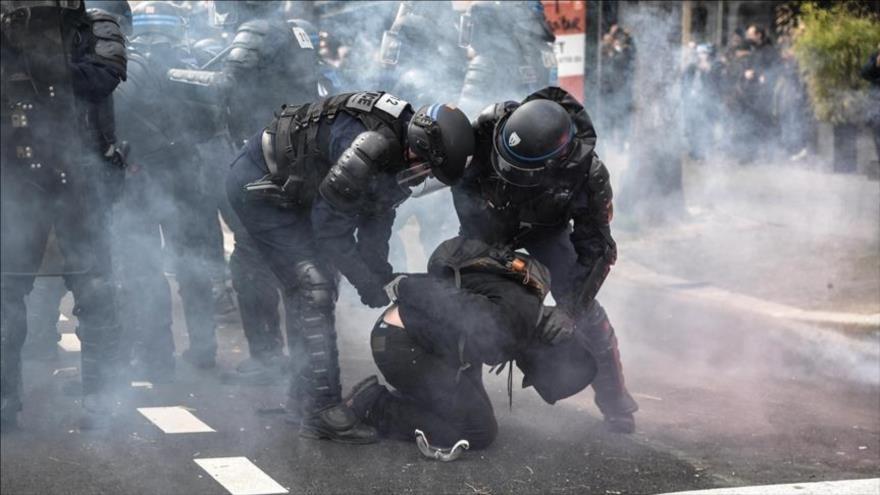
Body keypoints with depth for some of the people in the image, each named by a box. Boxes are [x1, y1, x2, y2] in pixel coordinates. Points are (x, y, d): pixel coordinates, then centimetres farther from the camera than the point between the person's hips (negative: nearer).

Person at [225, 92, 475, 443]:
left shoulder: (399, 152, -4)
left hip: (287, 189, 10)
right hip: (258, 186, -10)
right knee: (314, 290, -15)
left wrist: (381, 273, -4)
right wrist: (368, 285, -17)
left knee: (309, 289, 14)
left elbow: (377, 217, 6)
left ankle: (303, 398, 25)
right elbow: (331, 228, -25)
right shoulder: (370, 146, -34)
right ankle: (321, 410, -13)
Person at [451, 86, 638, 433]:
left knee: (583, 310, -11)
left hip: (545, 230, -1)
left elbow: (594, 247, -25)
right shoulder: (491, 125, -38)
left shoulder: (587, 173, -38)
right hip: (489, 220, 1)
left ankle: (615, 403, 3)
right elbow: (462, 178, -19)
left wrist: (572, 307, -31)